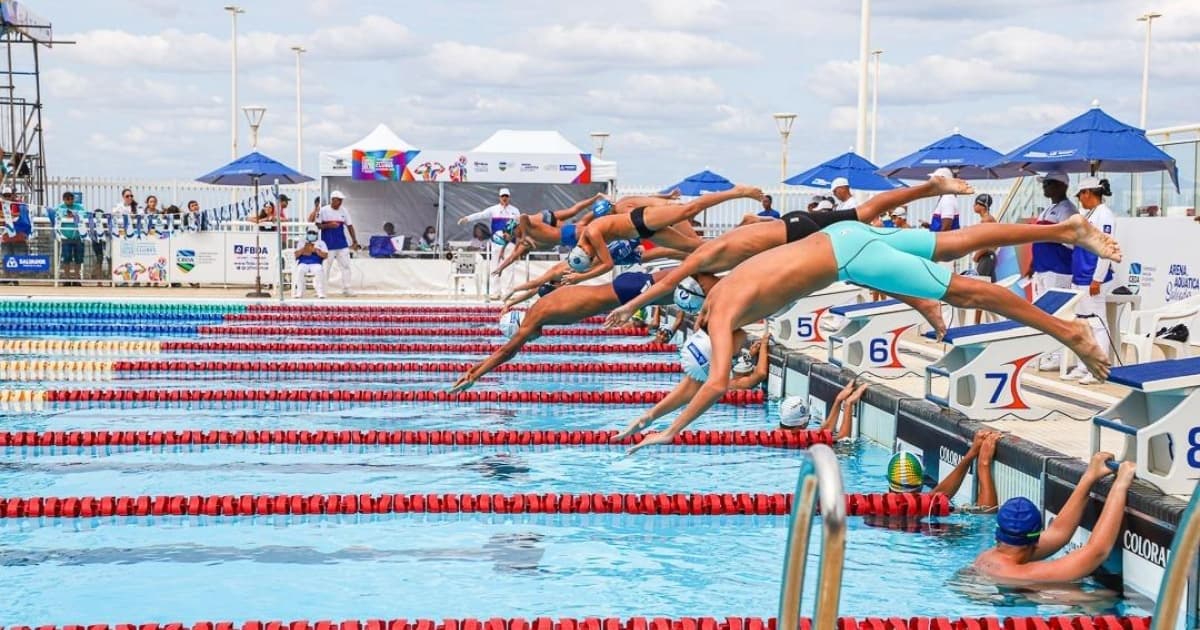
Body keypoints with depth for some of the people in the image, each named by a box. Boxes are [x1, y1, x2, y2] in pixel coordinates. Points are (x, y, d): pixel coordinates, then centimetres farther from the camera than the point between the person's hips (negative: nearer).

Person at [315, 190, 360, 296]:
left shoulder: (343, 211, 6)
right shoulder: (323, 210, -6)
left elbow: (349, 226, 9)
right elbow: (317, 225, -5)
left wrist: (355, 241, 5)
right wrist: (328, 225, -21)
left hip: (342, 244, 4)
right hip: (328, 244, -4)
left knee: (346, 266, 3)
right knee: (325, 267, 0)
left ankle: (346, 289, 10)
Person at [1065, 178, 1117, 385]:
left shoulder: (1104, 215, -13)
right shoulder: (1088, 215, 15)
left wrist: (1097, 279, -20)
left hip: (1093, 281, -10)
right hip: (1080, 280, 10)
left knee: (1096, 324, -5)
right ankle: (1083, 367, 18)